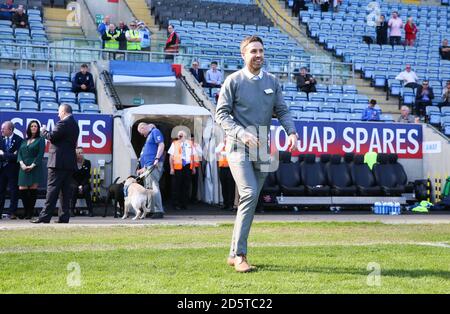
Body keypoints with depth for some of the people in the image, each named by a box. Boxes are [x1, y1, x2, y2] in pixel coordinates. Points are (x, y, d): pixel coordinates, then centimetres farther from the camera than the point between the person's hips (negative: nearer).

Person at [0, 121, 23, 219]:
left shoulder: (18, 140, -7)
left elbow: (17, 156, -14)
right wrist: (10, 156, -14)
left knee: (13, 191, 2)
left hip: (13, 169, -4)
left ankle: (12, 213, 8)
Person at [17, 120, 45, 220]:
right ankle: (26, 211, 8)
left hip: (35, 168, -4)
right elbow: (19, 153, 12)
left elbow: (40, 154, -4)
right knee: (22, 190, -4)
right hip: (24, 168, 4)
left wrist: (32, 165, -13)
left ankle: (30, 212, -1)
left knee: (33, 189, -7)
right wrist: (22, 164, -6)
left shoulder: (40, 140, 5)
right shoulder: (24, 141, 18)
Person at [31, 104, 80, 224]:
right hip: (70, 162, 8)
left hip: (58, 161, -8)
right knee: (65, 190, 8)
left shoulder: (63, 123, -11)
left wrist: (44, 131, 1)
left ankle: (45, 216, -9)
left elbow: (52, 137, -17)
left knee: (52, 188, -8)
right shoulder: (75, 124, 17)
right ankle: (64, 216, 7)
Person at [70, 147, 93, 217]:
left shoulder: (87, 162, -1)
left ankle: (90, 211, -31)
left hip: (84, 182, 1)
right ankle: (72, 210, -32)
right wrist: (78, 186, -17)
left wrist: (82, 186, -17)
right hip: (75, 183, 0)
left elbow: (87, 176, -4)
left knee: (86, 188, -32)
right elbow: (72, 177, -4)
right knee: (74, 188, -33)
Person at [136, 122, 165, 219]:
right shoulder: (149, 135, 26)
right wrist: (143, 168, 29)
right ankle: (150, 210, 16)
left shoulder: (155, 132, -2)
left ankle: (159, 211, -15)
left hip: (154, 165, -10)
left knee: (154, 187, -14)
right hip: (148, 166, 10)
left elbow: (161, 145, -17)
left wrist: (157, 158, -25)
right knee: (148, 189, 12)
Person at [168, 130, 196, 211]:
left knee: (186, 186, 4)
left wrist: (193, 167, 10)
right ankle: (177, 204, 7)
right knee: (177, 186, -1)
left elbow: (192, 156, 15)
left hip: (188, 167, 2)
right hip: (178, 167, -2)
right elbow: (171, 157, 1)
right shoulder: (174, 144, 4)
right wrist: (172, 168, -6)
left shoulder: (189, 143, 12)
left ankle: (184, 204, 12)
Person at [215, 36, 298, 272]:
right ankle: (239, 254, -16)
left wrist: (291, 131, -9)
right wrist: (241, 132, -22)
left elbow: (282, 111, 12)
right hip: (238, 146, -5)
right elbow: (221, 113, -6)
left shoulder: (272, 82, 13)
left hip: (262, 147, 5)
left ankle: (234, 254, 16)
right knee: (249, 194, -20)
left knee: (250, 200, 7)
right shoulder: (234, 80, -1)